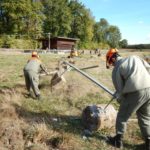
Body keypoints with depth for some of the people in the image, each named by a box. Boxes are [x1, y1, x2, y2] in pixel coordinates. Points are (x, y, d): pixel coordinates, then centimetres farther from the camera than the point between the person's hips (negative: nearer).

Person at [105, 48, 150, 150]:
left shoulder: (116, 69, 5)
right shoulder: (134, 57, 19)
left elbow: (119, 89, 6)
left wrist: (122, 101, 22)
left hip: (135, 92, -5)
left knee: (122, 117, 15)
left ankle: (118, 140, 27)